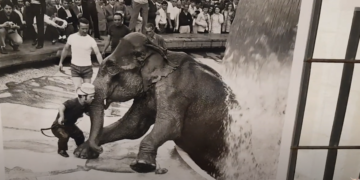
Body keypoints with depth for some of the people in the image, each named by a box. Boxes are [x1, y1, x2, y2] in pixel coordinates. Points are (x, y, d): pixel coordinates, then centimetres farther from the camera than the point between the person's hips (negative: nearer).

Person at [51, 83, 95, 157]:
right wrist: (61, 117, -63)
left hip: (70, 124, 8)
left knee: (79, 135, 10)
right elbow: (61, 107, -47)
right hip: (59, 125, -8)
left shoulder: (85, 106, -6)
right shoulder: (72, 102, -33)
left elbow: (88, 112, 11)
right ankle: (61, 150, 0)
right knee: (64, 136, -29)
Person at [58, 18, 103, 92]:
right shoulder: (72, 37, -3)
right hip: (75, 67, 0)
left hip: (87, 68, 0)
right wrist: (60, 62, 13)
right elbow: (65, 49, 11)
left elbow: (97, 53, -16)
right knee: (78, 89, -13)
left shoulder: (91, 40, -8)